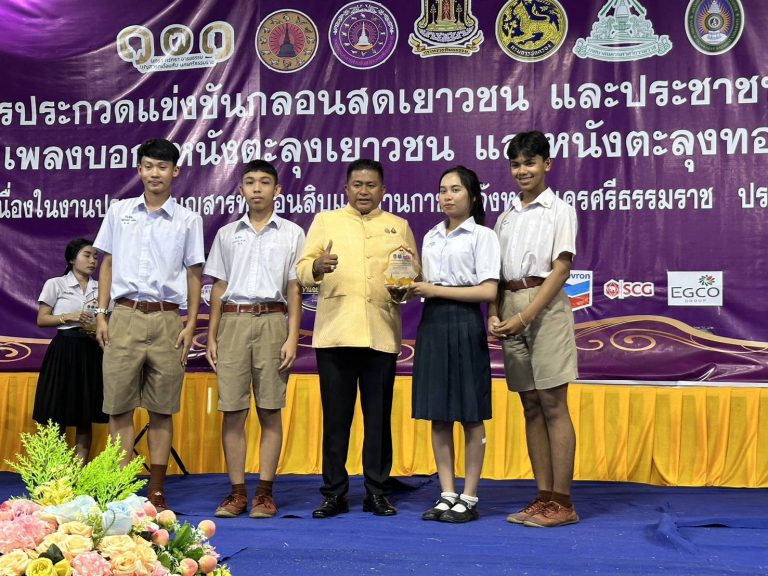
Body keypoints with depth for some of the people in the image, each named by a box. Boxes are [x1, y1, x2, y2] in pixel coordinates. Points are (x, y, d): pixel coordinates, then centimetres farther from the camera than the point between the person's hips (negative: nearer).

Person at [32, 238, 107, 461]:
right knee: (57, 415, -3)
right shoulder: (55, 284, 1)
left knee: (86, 416, 4)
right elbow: (41, 320, -1)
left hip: (92, 351, 3)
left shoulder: (101, 288, 11)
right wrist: (69, 317, -14)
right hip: (64, 350, -3)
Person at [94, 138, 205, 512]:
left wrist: (190, 325, 0)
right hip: (125, 316, 1)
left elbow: (194, 274, 7)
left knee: (162, 409, 4)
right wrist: (101, 314, 5)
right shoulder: (119, 212, 10)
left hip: (167, 319, -1)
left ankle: (157, 491, 11)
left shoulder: (188, 220, 5)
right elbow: (107, 264, 13)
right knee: (120, 406, 1)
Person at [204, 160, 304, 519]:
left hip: (271, 320, -2)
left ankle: (265, 492, 6)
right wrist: (211, 337, 9)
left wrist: (292, 337, -4)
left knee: (270, 411, 0)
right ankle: (237, 492, 6)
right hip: (233, 321, 2)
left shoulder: (292, 234, 8)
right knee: (232, 411, 0)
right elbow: (219, 288, 14)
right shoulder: (227, 234, 14)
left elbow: (294, 290, 5)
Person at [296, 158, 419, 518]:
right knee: (335, 416, 2)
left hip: (382, 335, 1)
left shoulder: (399, 227, 17)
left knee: (378, 416, 5)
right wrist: (317, 266, -17)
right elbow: (302, 270, 5)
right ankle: (334, 492, 11)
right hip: (334, 333, -1)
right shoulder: (325, 221, 14)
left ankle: (376, 491, 14)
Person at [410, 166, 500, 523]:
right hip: (432, 323, 6)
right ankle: (447, 495, 13)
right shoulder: (431, 238, 16)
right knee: (438, 416, 6)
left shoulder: (482, 236, -2)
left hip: (464, 323, -6)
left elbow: (488, 291, -11)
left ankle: (469, 498, 7)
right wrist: (414, 290, -2)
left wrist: (437, 290, -13)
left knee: (470, 416, 0)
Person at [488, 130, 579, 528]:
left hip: (545, 307, -6)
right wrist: (495, 315, -2)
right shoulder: (506, 217, 18)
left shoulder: (559, 211, 1)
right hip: (511, 309, 6)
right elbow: (495, 273, 15)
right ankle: (543, 497, 11)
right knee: (531, 406, 6)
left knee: (552, 405, -6)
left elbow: (561, 269, -8)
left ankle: (562, 502, -2)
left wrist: (524, 316, -16)